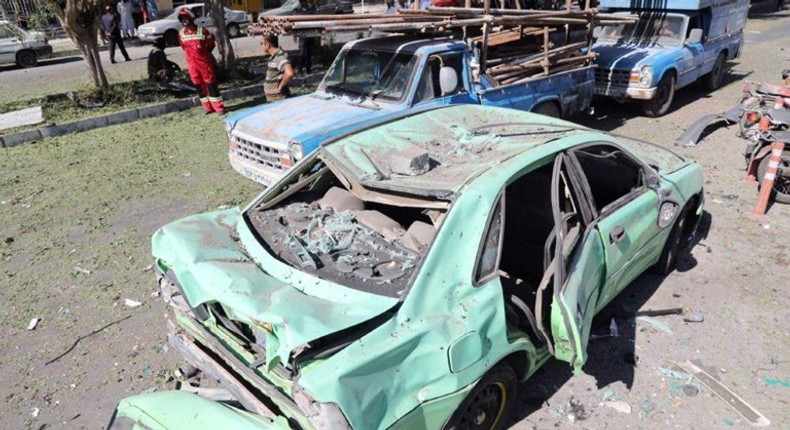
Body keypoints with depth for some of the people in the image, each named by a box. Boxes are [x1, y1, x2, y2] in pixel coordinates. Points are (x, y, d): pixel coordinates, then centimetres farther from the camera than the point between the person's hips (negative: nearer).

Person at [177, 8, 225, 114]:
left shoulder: (202, 31, -9)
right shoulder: (181, 34, 2)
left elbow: (211, 44, 2)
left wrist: (203, 54, 6)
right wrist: (193, 55, 12)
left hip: (205, 62, -4)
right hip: (192, 64, 4)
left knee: (211, 84, -3)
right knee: (199, 86, 8)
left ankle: (219, 107, 2)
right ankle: (208, 107, 19)